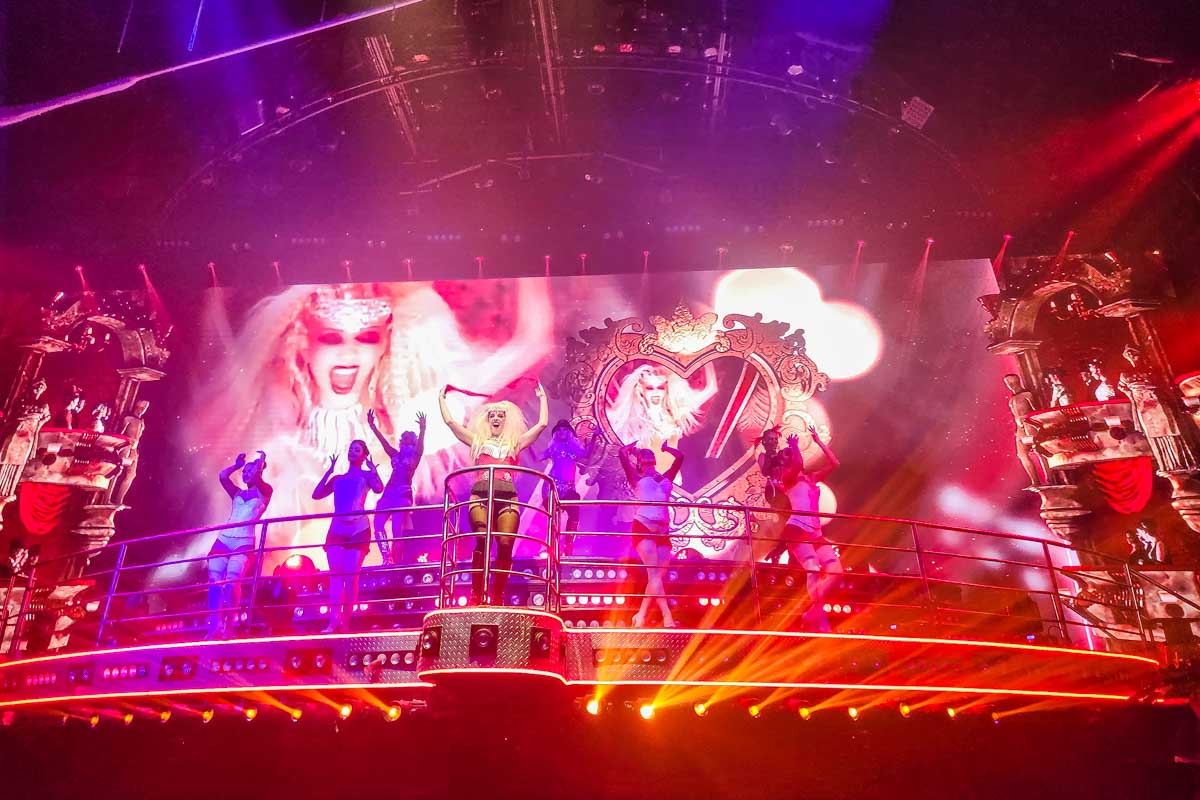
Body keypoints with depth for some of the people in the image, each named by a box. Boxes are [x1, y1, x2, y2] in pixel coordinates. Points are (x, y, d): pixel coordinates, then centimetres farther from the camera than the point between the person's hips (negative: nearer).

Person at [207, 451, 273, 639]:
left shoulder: (265, 493, 9)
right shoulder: (237, 494, 23)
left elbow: (256, 476, -9)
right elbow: (223, 476, 11)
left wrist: (262, 459, 8)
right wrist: (237, 464, 23)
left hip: (244, 542, -5)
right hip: (223, 539, 5)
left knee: (231, 581, -22)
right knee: (215, 581, -11)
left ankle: (227, 627, -19)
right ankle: (214, 626, -14)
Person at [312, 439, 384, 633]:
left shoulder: (366, 475, 10)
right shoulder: (337, 479, 23)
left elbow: (378, 489, -11)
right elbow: (316, 495, 14)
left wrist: (372, 468, -1)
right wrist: (329, 471, 15)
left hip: (358, 529, -4)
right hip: (337, 529, 4)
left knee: (351, 575, -8)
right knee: (335, 573, -10)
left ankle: (345, 623, -6)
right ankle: (333, 621, -18)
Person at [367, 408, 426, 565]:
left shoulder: (414, 457, 6)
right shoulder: (396, 455, 20)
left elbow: (420, 446, -14)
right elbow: (384, 442, 11)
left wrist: (422, 430, -33)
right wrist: (372, 426, -1)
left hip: (403, 495, -5)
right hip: (389, 493, 6)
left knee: (397, 530, -11)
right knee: (378, 524, -12)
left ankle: (395, 560, -5)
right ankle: (387, 557, -12)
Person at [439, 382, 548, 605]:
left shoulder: (515, 442, 23)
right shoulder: (477, 440, 24)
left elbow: (542, 424, 18)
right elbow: (450, 421, 21)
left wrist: (542, 398, 27)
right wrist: (442, 398, 31)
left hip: (507, 497, 1)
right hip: (480, 494, -1)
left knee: (505, 544, -13)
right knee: (482, 539, -22)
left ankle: (497, 598, -6)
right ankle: (476, 595, -18)